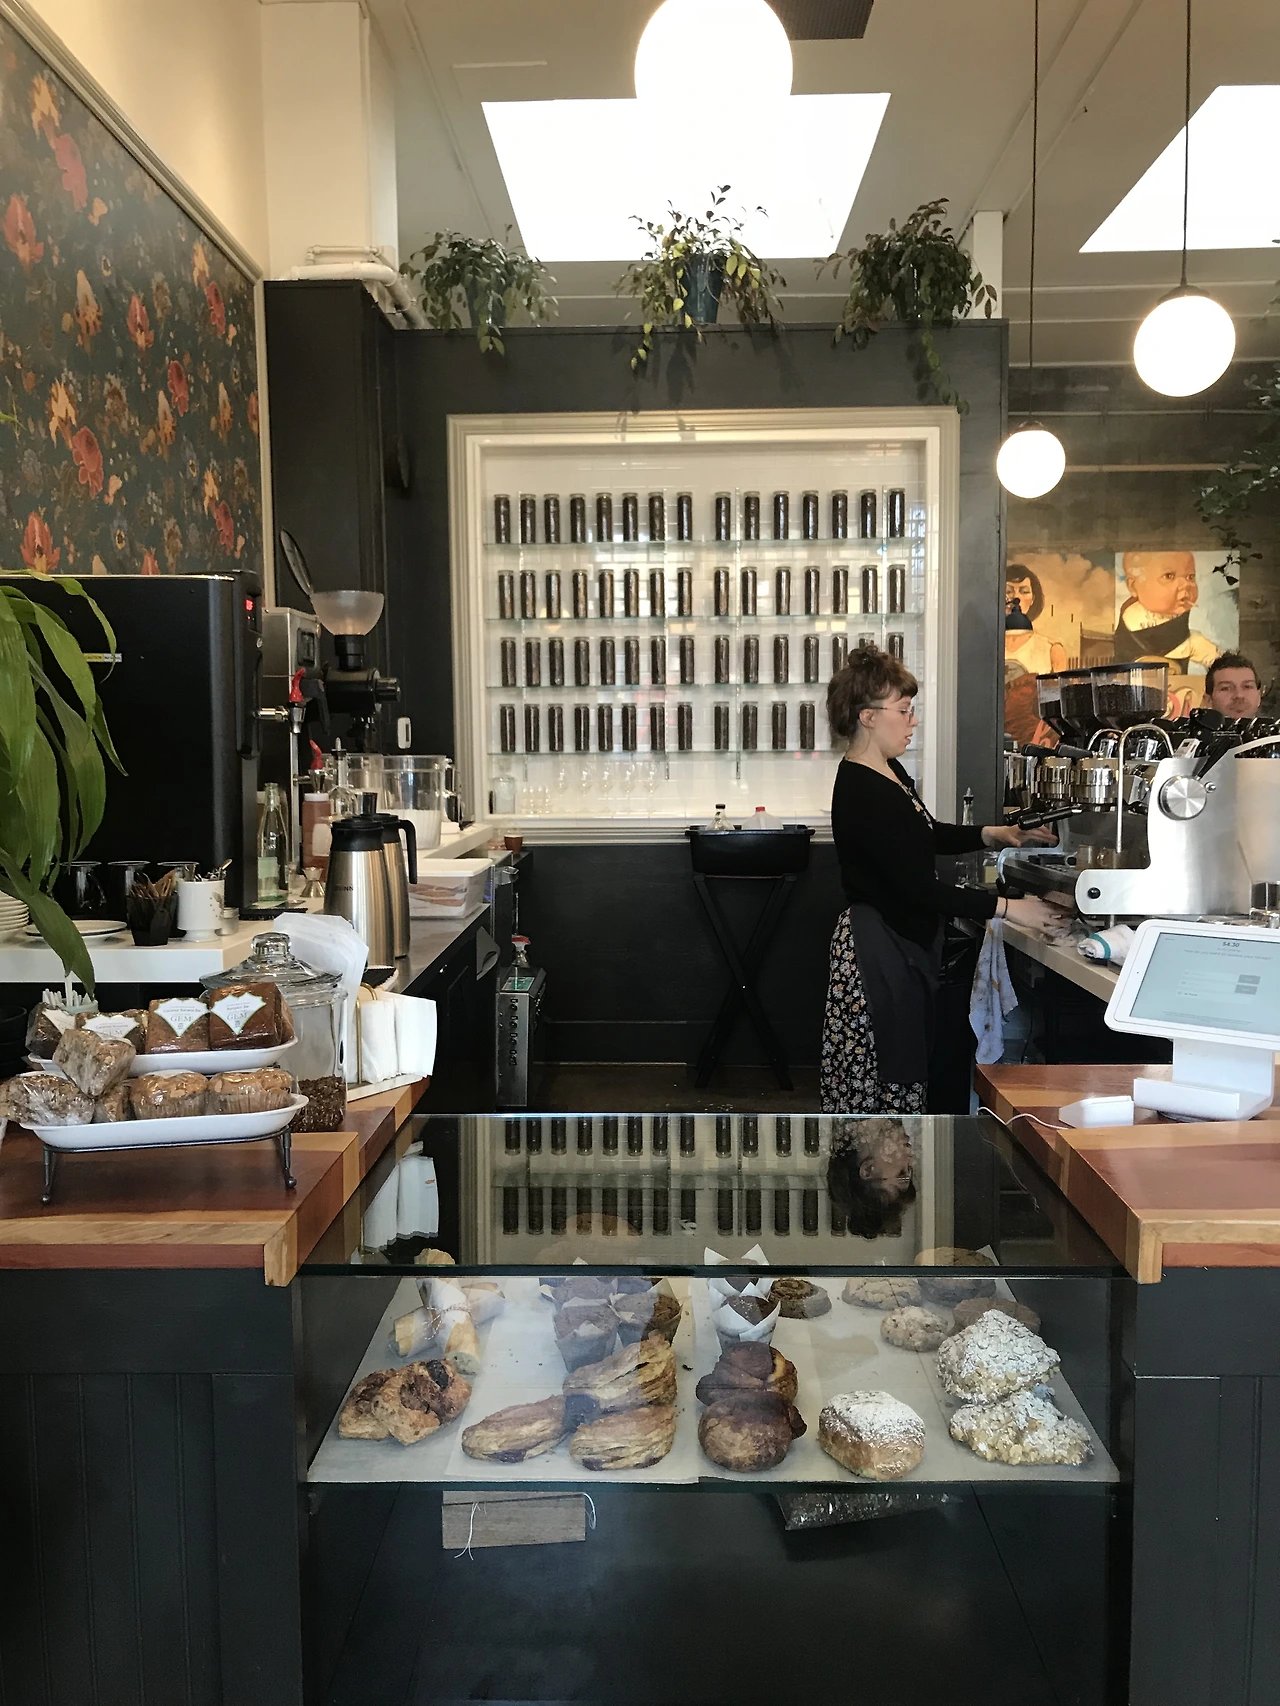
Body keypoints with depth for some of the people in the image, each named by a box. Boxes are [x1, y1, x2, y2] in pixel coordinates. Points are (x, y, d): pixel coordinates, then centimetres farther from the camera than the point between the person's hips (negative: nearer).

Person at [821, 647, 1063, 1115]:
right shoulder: (861, 792, -22)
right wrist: (1006, 907, -20)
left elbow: (927, 835, 23)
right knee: (876, 1081, -3)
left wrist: (993, 834, 9)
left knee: (902, 1072, 15)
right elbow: (917, 888, -23)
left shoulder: (890, 772, 9)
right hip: (878, 949, -10)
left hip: (906, 945, 10)